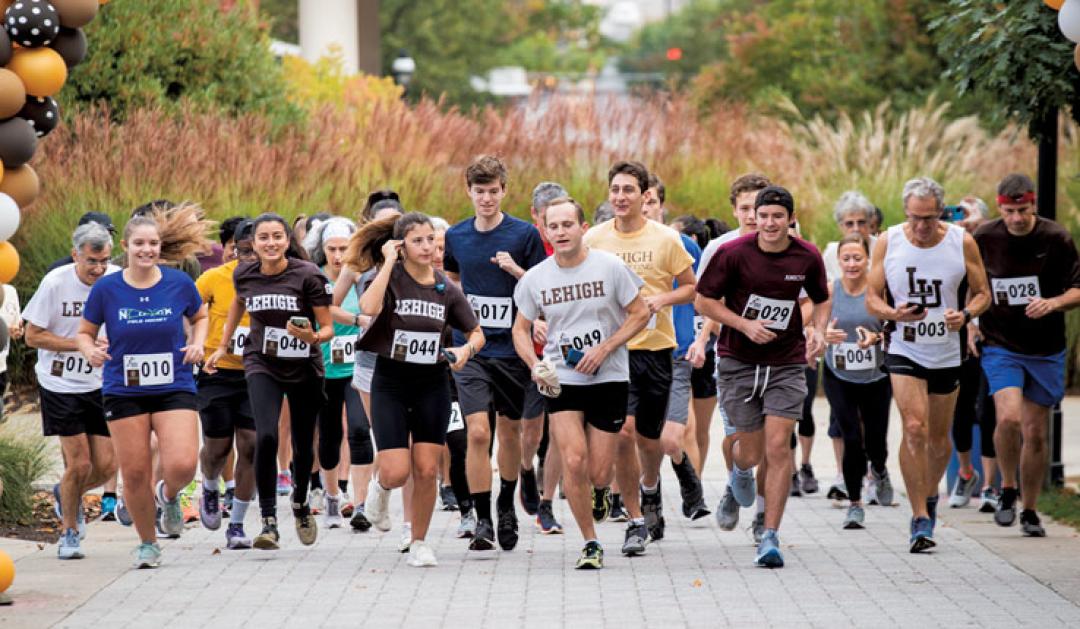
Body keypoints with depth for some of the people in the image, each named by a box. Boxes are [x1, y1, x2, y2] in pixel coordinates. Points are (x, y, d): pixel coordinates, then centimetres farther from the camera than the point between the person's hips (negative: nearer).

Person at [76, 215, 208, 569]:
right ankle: (147, 543, 24)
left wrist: (198, 343, -2)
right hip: (123, 391, 0)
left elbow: (200, 316, 17)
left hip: (174, 389, 0)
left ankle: (169, 495, 21)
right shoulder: (106, 289, -4)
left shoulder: (179, 284, -2)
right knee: (134, 473, 1)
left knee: (181, 465, -18)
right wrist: (90, 351, -14)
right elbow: (85, 332, 8)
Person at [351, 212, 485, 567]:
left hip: (432, 386, 3)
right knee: (397, 473, -9)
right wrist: (389, 262, -22)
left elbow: (477, 332, 13)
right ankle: (381, 487, 28)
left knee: (426, 471, 0)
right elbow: (369, 307, -29)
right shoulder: (391, 278, -7)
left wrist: (467, 349, -9)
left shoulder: (446, 289, 2)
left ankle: (419, 543, 16)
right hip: (390, 384, -3)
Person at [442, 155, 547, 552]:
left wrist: (516, 270, -18)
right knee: (477, 431, -12)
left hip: (512, 347, -1)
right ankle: (482, 520, -8)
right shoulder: (456, 236, 6)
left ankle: (506, 506, 33)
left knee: (509, 430, 11)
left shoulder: (524, 235, -4)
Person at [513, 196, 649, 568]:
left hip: (608, 379, -1)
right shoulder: (535, 278, -1)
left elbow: (640, 313, -1)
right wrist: (534, 364, -8)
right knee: (574, 463, -15)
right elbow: (521, 329, 11)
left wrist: (604, 349, -13)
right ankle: (590, 543, 2)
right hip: (561, 381, 1)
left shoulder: (609, 267, -7)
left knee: (598, 477, -1)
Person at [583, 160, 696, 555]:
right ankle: (636, 521, -2)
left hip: (655, 346, 0)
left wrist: (663, 299, -13)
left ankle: (649, 490, 44)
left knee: (649, 437, 9)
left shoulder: (665, 239, -2)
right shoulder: (594, 239, 2)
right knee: (622, 431, -14)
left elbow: (691, 287, 5)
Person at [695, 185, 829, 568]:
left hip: (787, 364, 1)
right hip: (738, 362, -1)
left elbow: (821, 300, 15)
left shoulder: (807, 257, -2)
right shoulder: (733, 254, -10)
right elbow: (704, 301, -4)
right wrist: (745, 324, -16)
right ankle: (740, 469, 47)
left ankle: (770, 537, -6)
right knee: (752, 451, 6)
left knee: (778, 447, -11)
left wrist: (818, 330, -5)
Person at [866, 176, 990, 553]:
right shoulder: (888, 243, -5)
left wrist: (965, 315, -17)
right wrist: (893, 313, -22)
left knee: (938, 438, 12)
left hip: (947, 354, 2)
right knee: (914, 429, -19)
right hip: (904, 352, -2)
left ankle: (930, 496, 41)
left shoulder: (962, 243, -5)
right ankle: (920, 519, -16)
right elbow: (872, 299, 0)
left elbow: (982, 293, 5)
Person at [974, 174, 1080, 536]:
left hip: (1046, 352, 1)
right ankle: (1008, 489, 1)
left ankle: (1029, 511, 21)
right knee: (1009, 417, -22)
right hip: (1000, 346, -1)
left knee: (1035, 433, 5)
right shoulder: (983, 240, -5)